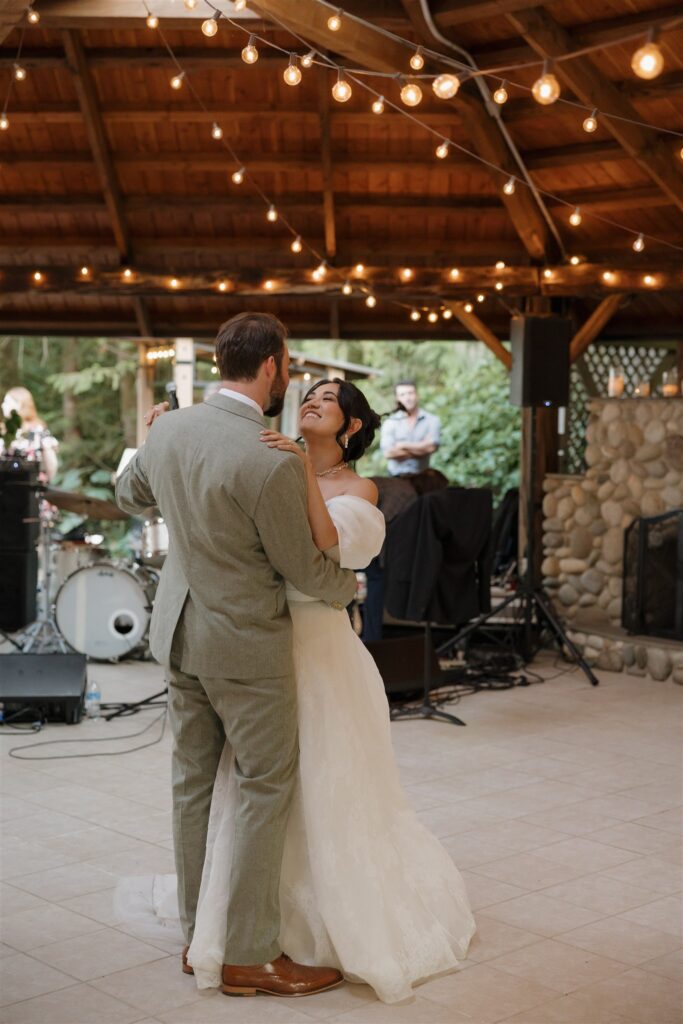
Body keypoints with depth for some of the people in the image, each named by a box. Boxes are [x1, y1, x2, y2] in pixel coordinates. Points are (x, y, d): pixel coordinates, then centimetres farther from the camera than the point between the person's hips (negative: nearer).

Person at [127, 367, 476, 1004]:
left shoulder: (357, 489, -3)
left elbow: (328, 550, -21)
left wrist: (304, 473, -27)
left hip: (318, 645, -4)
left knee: (326, 787, 4)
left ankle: (346, 920, 22)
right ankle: (277, 912, 28)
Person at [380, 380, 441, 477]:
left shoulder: (431, 420, 3)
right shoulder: (390, 423, 3)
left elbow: (431, 446, -11)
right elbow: (388, 453, -9)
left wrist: (403, 445, -6)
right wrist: (421, 448, -7)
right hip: (396, 478, 0)